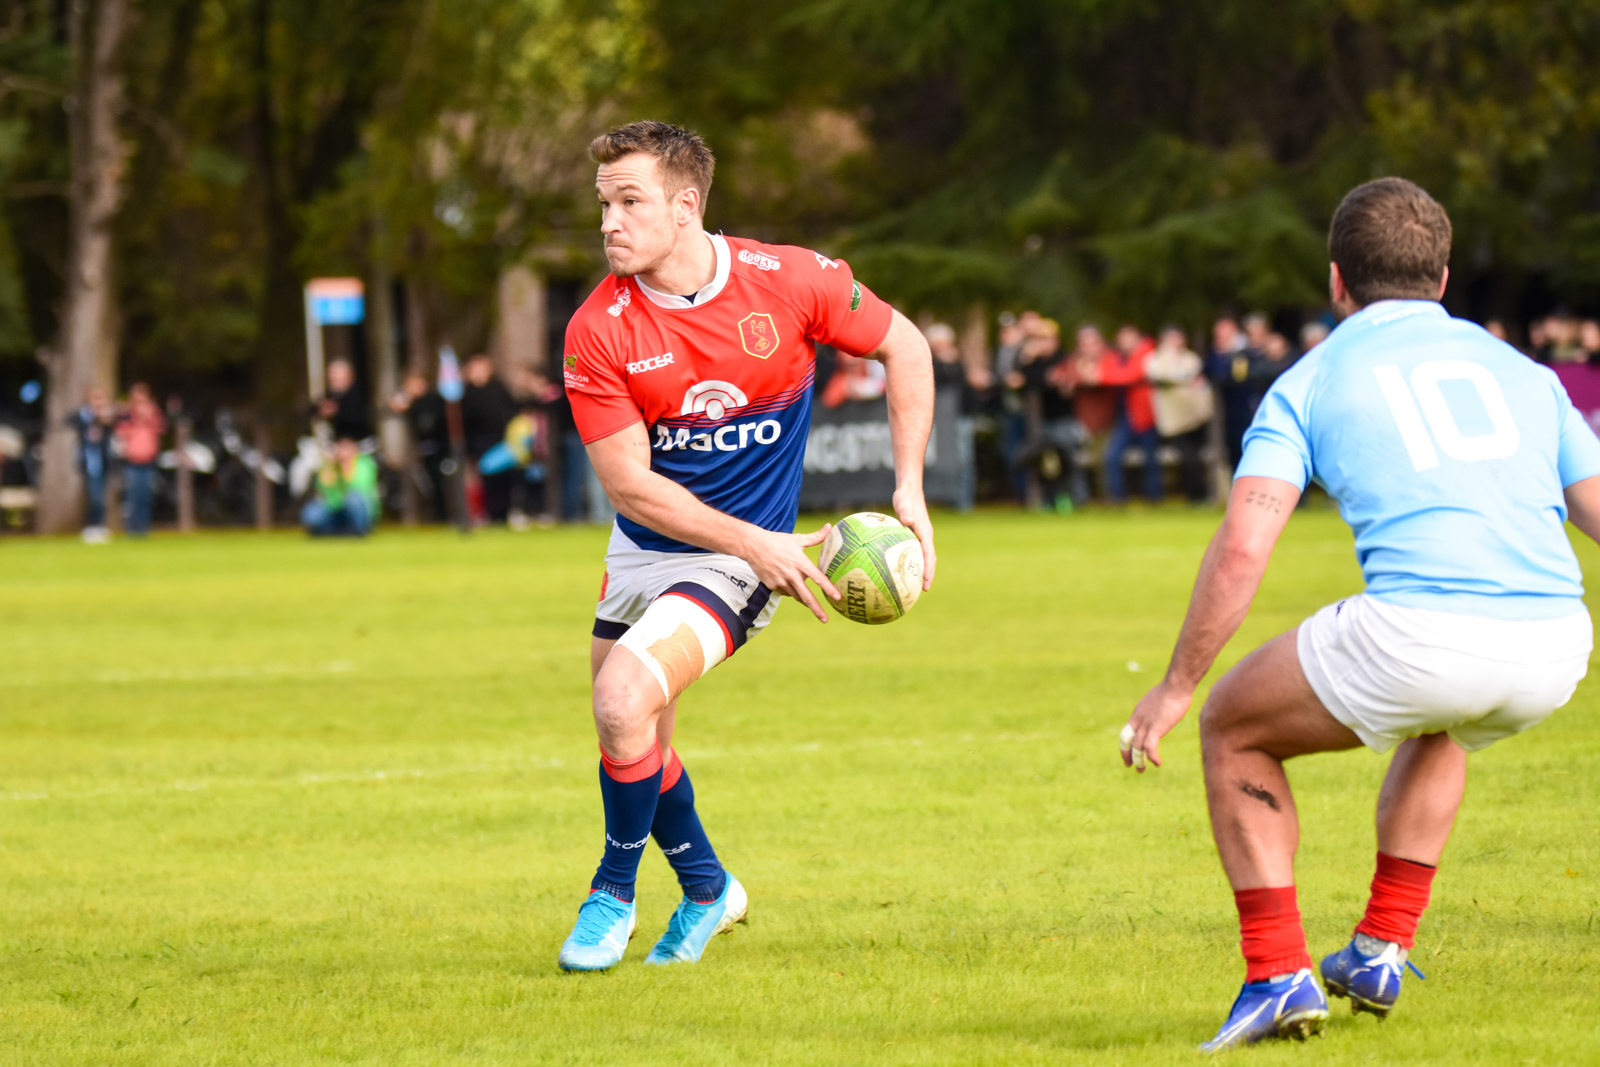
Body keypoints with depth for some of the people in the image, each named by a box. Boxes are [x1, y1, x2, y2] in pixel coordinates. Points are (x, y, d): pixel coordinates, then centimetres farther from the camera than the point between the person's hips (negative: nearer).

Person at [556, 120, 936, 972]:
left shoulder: (790, 281, -15)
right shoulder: (598, 331, -14)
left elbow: (903, 347, 1)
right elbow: (630, 484, -12)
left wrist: (909, 489, -4)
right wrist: (757, 544, -20)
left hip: (735, 560, -4)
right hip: (642, 548, 4)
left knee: (623, 700, -23)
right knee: (636, 745, 12)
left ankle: (614, 893, 1)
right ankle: (706, 887, 41)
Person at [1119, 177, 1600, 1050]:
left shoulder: (1311, 382, 14)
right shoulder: (1520, 371, 24)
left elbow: (1241, 550, 3)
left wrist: (1176, 687, 10)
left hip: (1420, 633, -4)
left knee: (1235, 729, 22)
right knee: (1437, 725, 40)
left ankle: (1279, 977, 13)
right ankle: (1381, 952, 36)